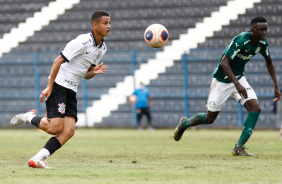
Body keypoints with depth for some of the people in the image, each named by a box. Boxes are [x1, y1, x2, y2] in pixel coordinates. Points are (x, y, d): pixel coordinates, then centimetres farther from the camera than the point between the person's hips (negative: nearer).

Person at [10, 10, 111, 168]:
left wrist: (95, 71, -5)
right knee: (55, 128, -16)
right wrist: (49, 87, -16)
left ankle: (38, 159, -8)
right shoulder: (83, 42, -16)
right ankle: (30, 117, 11)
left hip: (71, 90, 8)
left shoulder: (102, 48, 11)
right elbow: (58, 61, -14)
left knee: (69, 131, -9)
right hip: (58, 85, -8)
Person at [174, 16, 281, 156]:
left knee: (255, 108, -16)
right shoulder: (240, 40, -30)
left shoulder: (262, 43, -7)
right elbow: (224, 62, -33)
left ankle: (239, 148, -12)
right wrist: (237, 84, -41)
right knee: (210, 118, 5)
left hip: (239, 78, 6)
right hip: (222, 80, -6)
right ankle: (185, 123, 37)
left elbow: (269, 62, 12)